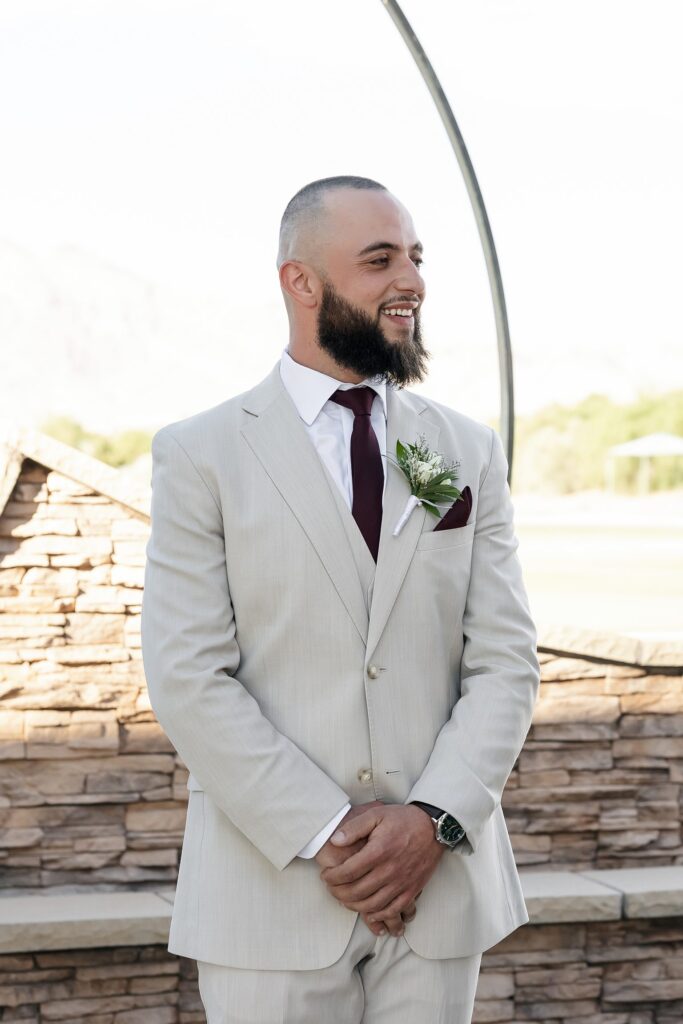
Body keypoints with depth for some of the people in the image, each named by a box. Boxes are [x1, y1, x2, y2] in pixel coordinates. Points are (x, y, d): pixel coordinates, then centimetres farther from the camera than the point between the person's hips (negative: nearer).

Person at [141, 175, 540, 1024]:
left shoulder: (470, 452, 8)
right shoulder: (200, 455, -2)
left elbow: (506, 660, 3)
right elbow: (188, 679, -8)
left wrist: (434, 818, -11)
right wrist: (324, 836, -14)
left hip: (441, 882, 3)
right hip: (275, 887, -2)